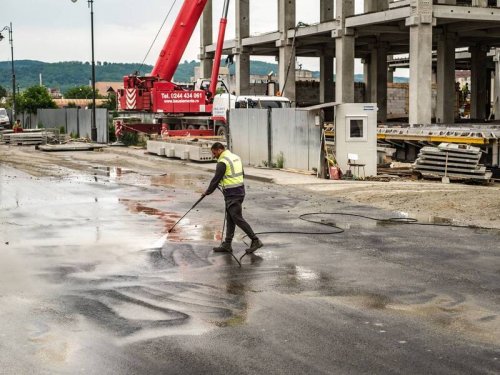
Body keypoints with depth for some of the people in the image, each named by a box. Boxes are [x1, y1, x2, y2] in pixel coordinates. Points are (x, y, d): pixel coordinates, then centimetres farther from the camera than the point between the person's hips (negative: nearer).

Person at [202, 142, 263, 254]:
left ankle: (255, 241, -6)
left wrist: (207, 192, 2)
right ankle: (227, 245, 17)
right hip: (240, 190, 10)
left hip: (232, 194, -10)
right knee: (230, 219, 13)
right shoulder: (236, 157, 13)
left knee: (238, 219, -6)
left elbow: (216, 179, -12)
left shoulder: (222, 162, -15)